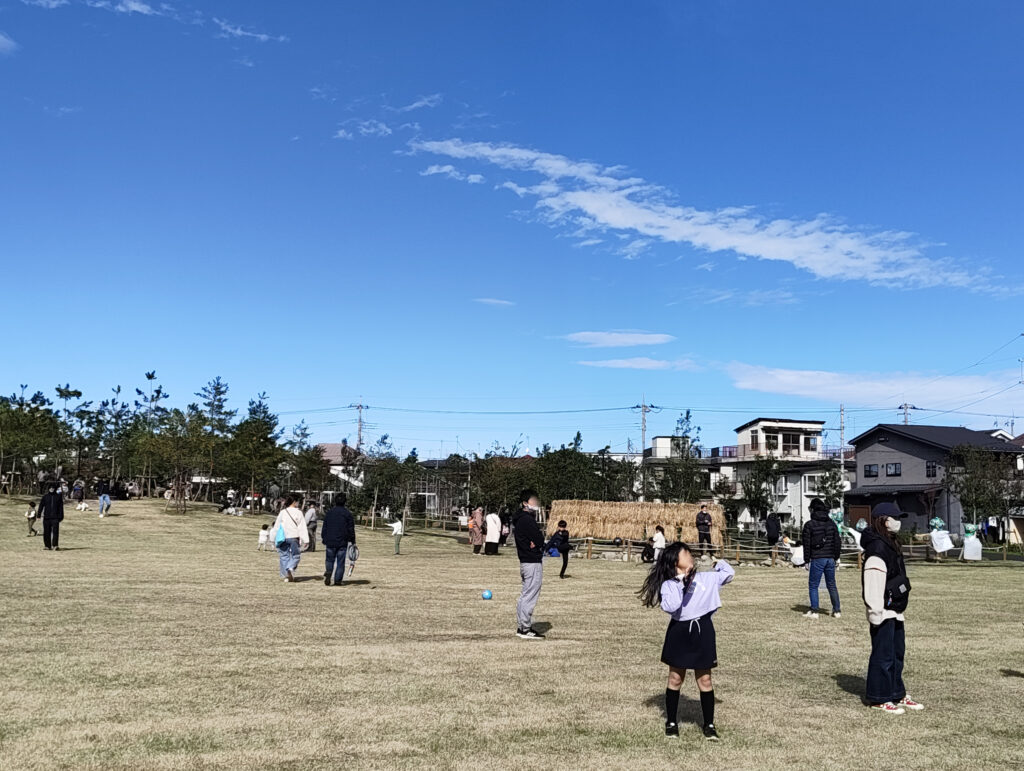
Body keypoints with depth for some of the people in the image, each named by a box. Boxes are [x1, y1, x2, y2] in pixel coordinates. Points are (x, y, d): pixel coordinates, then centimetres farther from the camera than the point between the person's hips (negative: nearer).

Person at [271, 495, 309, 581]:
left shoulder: (282, 512, 5)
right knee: (295, 555, 7)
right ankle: (291, 568, -20)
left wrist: (275, 539, 18)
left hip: (283, 538, 3)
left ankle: (286, 575, 10)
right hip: (294, 537, -3)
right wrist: (305, 540, -7)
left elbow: (277, 526, 9)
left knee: (284, 555, 11)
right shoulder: (298, 512, -5)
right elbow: (302, 527, -7)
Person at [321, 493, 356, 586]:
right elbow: (351, 529, -1)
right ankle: (338, 580, 2)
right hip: (342, 542, -2)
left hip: (330, 541, 2)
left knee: (330, 560, 12)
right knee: (340, 562, 4)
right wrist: (352, 541, 6)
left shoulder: (329, 512, 4)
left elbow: (324, 528, 7)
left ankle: (328, 572, -13)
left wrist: (324, 540, 14)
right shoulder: (348, 514, -2)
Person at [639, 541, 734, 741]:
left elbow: (729, 573, 15)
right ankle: (671, 723, 22)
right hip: (679, 633, -1)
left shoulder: (707, 579, 0)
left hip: (703, 632, 1)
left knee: (704, 680, 6)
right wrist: (681, 583, -24)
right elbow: (669, 606, -24)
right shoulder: (668, 585, -7)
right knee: (675, 679, 9)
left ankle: (709, 725, 18)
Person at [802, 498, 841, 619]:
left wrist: (807, 560, 0)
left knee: (813, 586, 2)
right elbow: (837, 542, 10)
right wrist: (835, 557, 16)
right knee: (832, 585, 12)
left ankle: (814, 611, -2)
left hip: (817, 559, -5)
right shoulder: (831, 523, 8)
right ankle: (836, 611, 11)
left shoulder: (809, 525, -5)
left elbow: (807, 544, -5)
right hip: (830, 559, 5)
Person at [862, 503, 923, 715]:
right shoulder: (877, 548, -18)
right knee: (883, 655, -4)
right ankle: (879, 699, 5)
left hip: (895, 612, 11)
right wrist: (876, 613, -24)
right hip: (884, 613, -11)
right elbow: (873, 584, -23)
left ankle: (897, 695, 28)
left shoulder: (891, 545, 15)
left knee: (897, 653, 17)